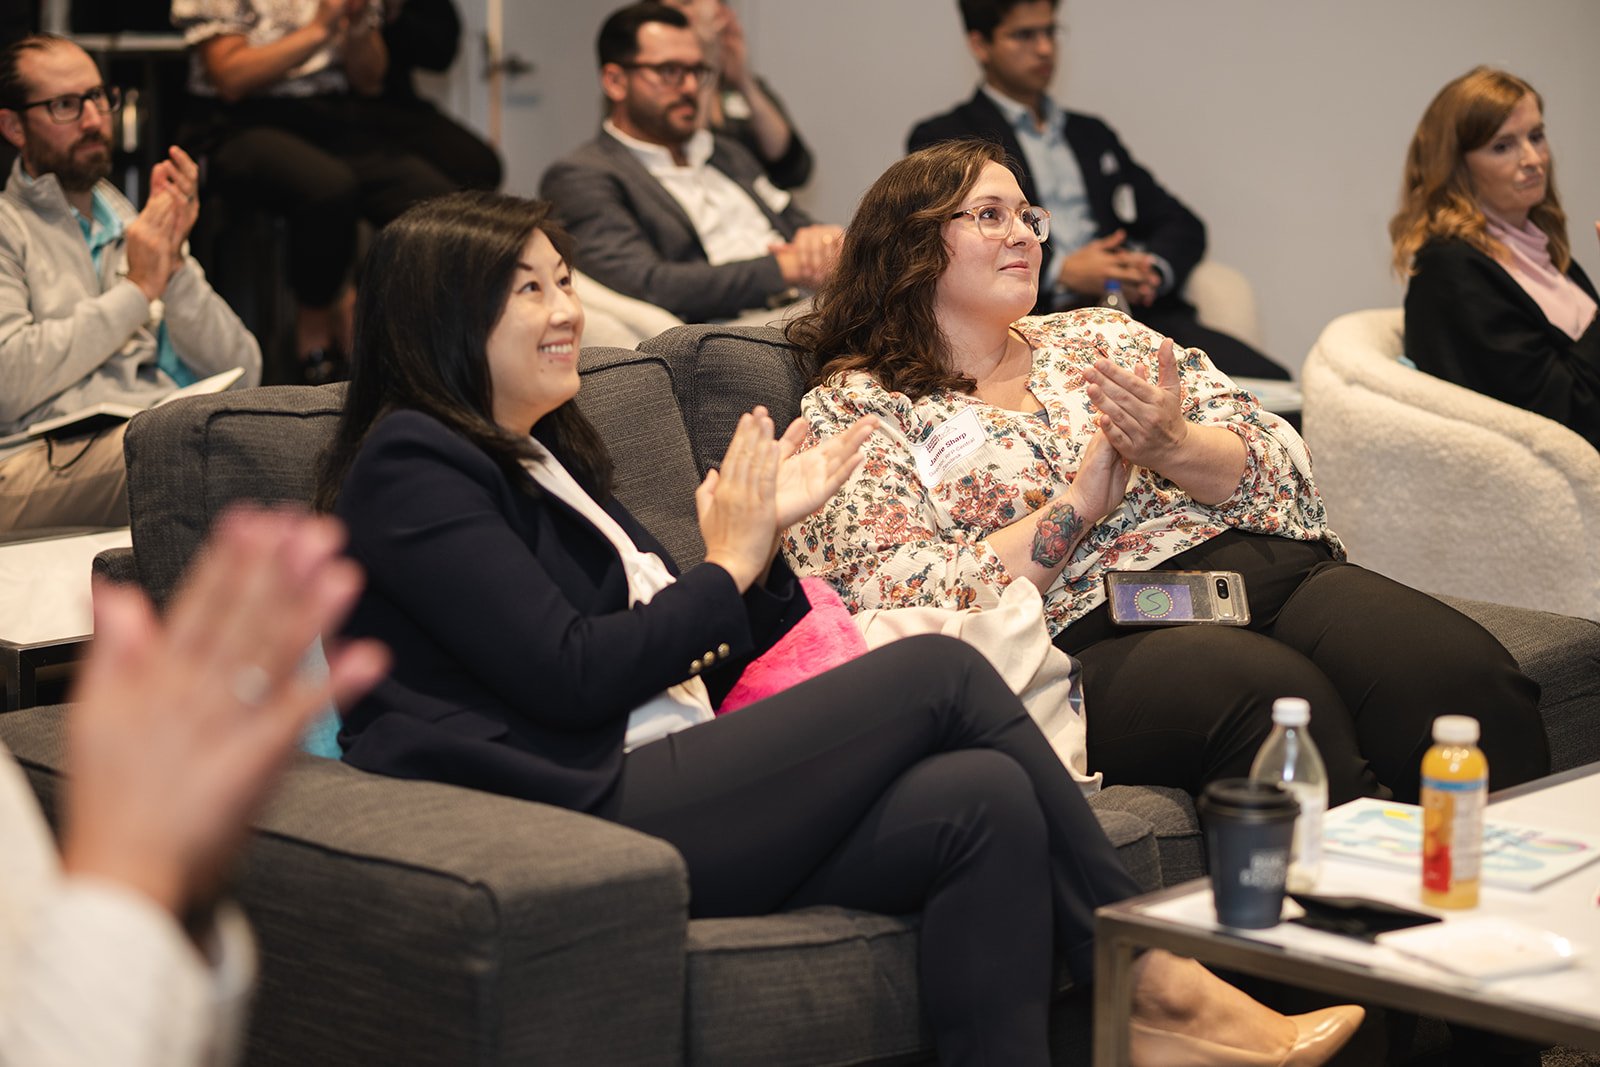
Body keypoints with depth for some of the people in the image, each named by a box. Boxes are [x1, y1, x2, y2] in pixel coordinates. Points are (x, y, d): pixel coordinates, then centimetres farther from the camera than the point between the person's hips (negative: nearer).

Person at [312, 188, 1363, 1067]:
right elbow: (573, 675, -13)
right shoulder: (410, 465, -2)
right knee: (942, 671, -13)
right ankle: (1158, 982, -6)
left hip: (668, 793, 9)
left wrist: (765, 532, 8)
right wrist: (732, 562, -3)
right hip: (592, 815, -9)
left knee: (986, 802, -15)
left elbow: (698, 667, 22)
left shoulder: (543, 458, 26)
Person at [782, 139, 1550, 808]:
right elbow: (904, 605, -5)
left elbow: (1278, 465, 16)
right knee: (1279, 699, -37)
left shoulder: (1097, 334, 25)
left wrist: (1176, 449, -7)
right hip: (1090, 637, -5)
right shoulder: (852, 411, 10)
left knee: (1468, 676, -25)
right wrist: (1078, 504, -9)